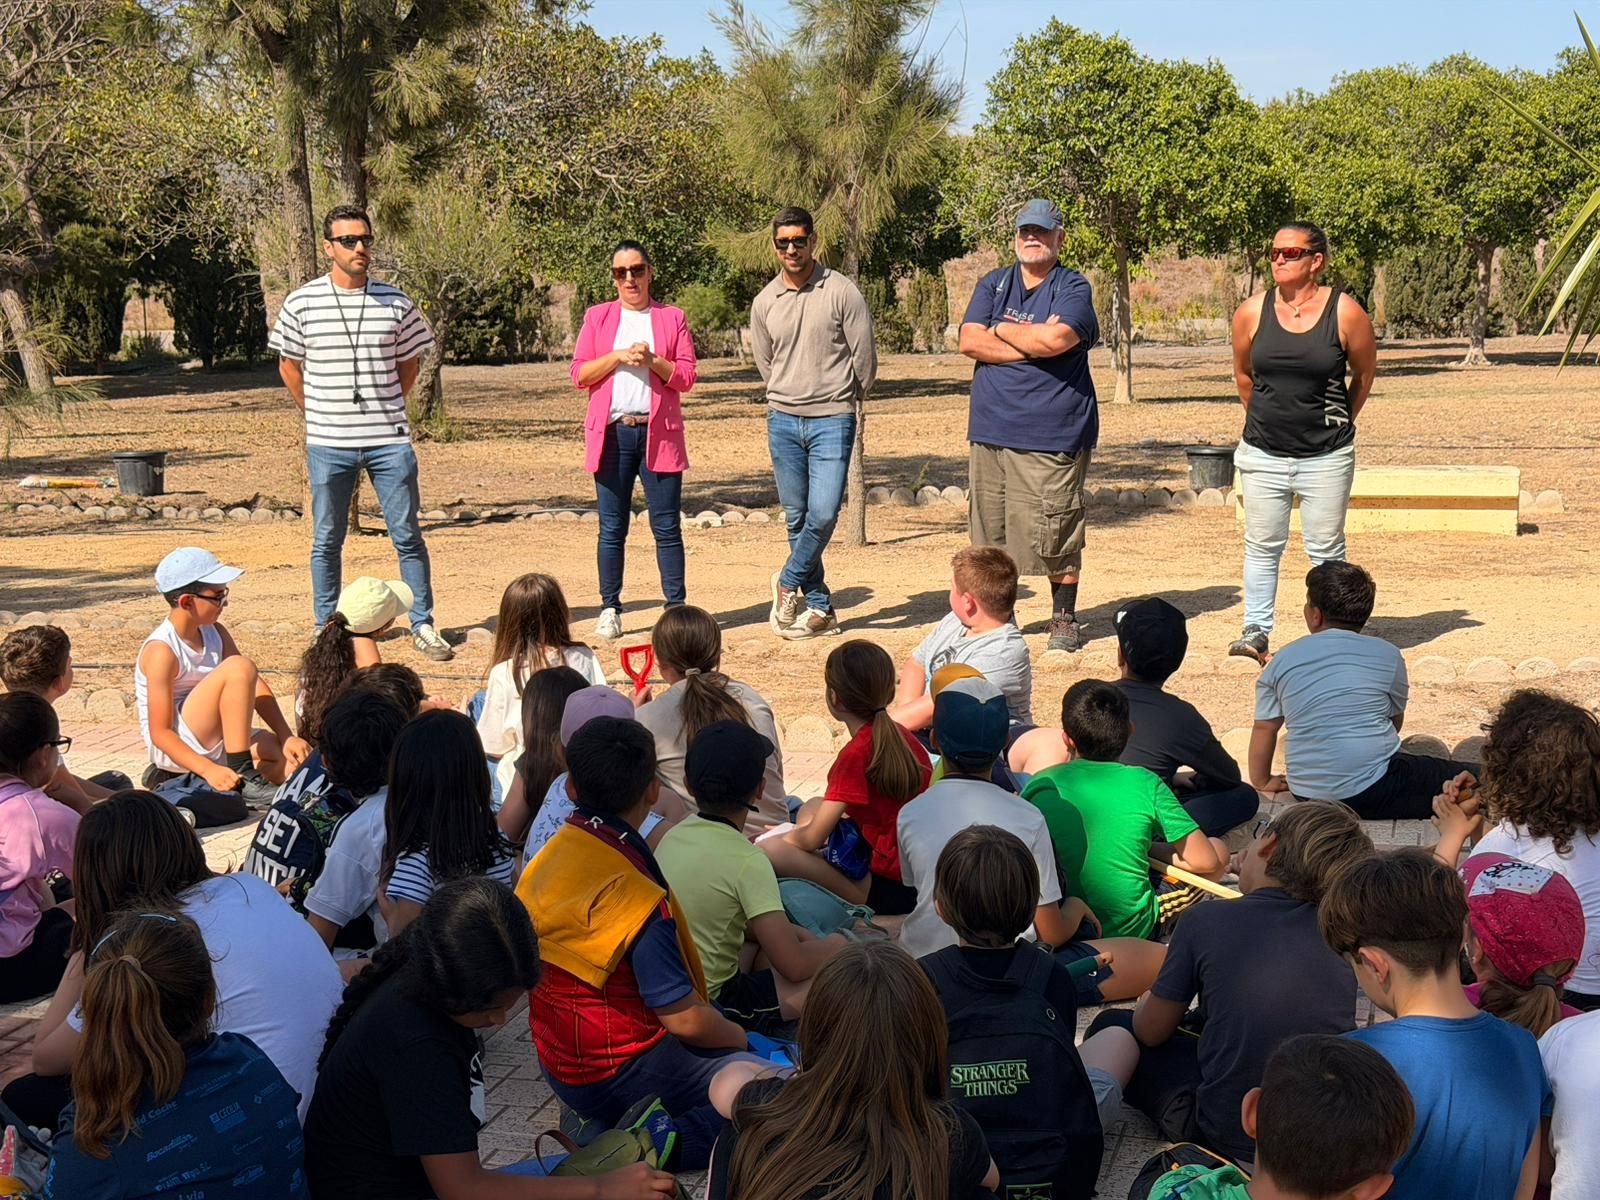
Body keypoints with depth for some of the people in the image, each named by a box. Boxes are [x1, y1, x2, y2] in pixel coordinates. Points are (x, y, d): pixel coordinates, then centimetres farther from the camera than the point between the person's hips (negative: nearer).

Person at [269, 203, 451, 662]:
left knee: (408, 537, 3)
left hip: (390, 440, 0)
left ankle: (423, 625, 13)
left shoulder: (396, 303, 2)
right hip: (328, 444, 0)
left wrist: (382, 408, 11)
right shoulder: (301, 304, 0)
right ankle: (326, 630, 19)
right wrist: (320, 414, 11)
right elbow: (289, 367, 11)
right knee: (326, 540, 8)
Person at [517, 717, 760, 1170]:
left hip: (560, 1063, 8)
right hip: (620, 1077, -8)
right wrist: (740, 1039, -1)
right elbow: (683, 1019, -23)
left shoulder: (547, 859, -1)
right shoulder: (634, 895, -26)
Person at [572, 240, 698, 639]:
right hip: (611, 433, 1)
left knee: (667, 527, -1)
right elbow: (579, 374, 4)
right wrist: (619, 356, -10)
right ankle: (609, 610, 9)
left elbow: (686, 377, 3)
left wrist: (652, 360, -13)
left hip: (659, 432, -1)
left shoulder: (672, 318, 9)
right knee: (612, 528, 3)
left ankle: (677, 606, 4)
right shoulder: (598, 317, 11)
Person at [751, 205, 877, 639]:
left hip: (832, 420, -3)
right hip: (783, 421, 4)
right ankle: (819, 607, 14)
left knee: (823, 514, -13)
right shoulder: (764, 303, 5)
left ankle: (789, 582, 11)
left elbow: (865, 358, 0)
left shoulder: (841, 293, -6)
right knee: (796, 517, 5)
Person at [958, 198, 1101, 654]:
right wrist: (1033, 342, -9)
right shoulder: (993, 283, 15)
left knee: (1057, 534, -1)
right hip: (990, 428, 4)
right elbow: (969, 340, 0)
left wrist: (1002, 330, -3)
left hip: (1053, 433, -4)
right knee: (989, 531, 7)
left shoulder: (1073, 288, 1)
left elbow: (1056, 338, -18)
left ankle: (1064, 618, 13)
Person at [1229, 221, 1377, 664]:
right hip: (1263, 454, 2)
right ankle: (1256, 631, 18)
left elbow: (1363, 375, 7)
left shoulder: (1345, 313, -9)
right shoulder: (1251, 312, -3)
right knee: (1262, 545, 9)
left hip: (1326, 457, -2)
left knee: (1326, 551, 6)